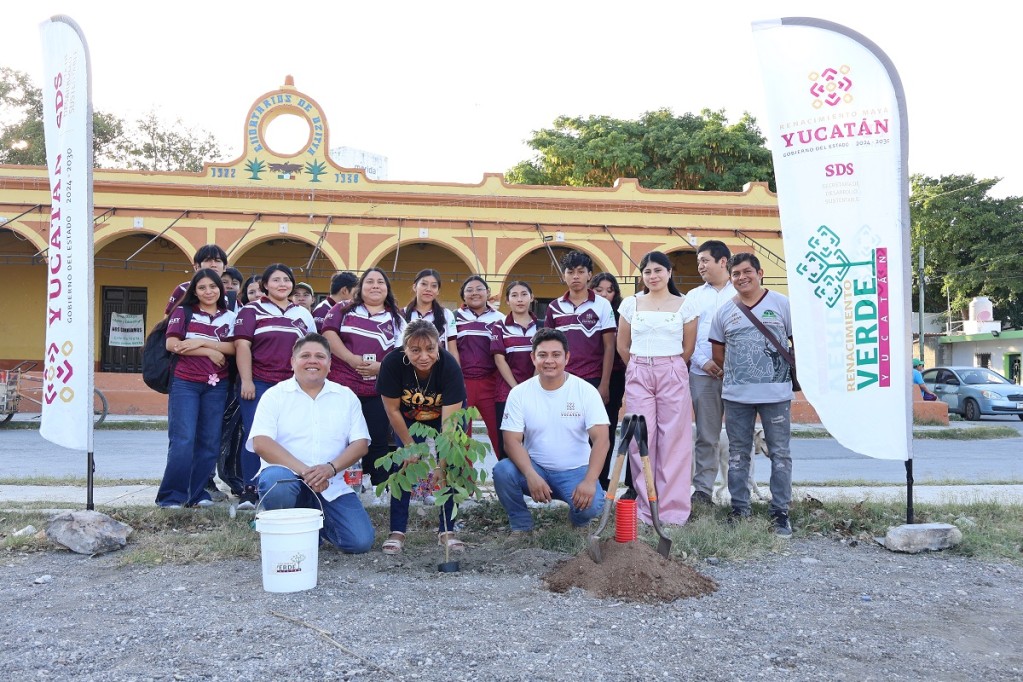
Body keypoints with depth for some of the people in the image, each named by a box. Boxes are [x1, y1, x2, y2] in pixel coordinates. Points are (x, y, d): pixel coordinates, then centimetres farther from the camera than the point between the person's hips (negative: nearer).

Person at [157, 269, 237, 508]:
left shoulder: (229, 317, 12)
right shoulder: (183, 312, 6)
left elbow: (233, 348, -1)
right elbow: (172, 344, -6)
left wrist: (202, 342, -13)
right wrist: (210, 352, -9)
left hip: (216, 386, 3)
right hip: (185, 383, -3)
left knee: (209, 442, 3)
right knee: (183, 441, -9)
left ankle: (197, 493, 13)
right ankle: (171, 496, -1)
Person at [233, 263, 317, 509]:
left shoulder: (303, 314, 16)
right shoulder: (252, 311, 5)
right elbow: (242, 345, -4)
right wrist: (246, 381, -12)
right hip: (258, 383, -3)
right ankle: (250, 491, 3)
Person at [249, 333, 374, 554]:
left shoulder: (346, 396, 10)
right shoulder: (275, 395, 1)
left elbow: (360, 442, 3)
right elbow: (260, 443, -12)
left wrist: (331, 468, -17)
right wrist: (304, 471, -23)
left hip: (332, 487, 3)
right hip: (287, 477, -3)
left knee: (361, 541, -14)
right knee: (277, 480, -38)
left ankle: (315, 524, 19)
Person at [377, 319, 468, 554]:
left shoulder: (449, 366, -36)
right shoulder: (392, 364, -33)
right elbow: (393, 411, -19)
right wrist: (410, 446, -13)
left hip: (445, 413, -1)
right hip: (408, 418, 1)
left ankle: (447, 531, 1)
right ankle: (397, 531, -2)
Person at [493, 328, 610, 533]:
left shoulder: (586, 391, -8)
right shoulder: (519, 393, -5)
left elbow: (601, 439, -15)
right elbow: (512, 440, -11)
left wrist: (590, 481, -29)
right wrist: (531, 476, -28)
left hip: (575, 471, -1)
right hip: (535, 469, 1)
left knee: (591, 505, -30)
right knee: (502, 471, -28)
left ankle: (578, 520, 11)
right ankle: (521, 525, 0)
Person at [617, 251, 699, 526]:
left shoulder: (685, 306, 4)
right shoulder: (631, 304, 7)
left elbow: (688, 348, 9)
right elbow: (623, 345, 12)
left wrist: (668, 367, 11)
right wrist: (641, 368, 12)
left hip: (673, 375, -1)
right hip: (638, 376, 1)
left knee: (673, 441, -1)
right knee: (641, 439, 0)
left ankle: (673, 508, 7)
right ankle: (645, 507, 9)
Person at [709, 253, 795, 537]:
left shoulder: (781, 304, 0)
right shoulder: (724, 311, 8)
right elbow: (718, 351, 13)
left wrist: (797, 373, -1)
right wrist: (735, 374, 8)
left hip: (776, 393, -2)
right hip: (736, 395, 3)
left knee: (780, 455, 3)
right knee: (737, 455, 9)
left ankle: (780, 513, 11)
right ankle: (739, 511, 20)